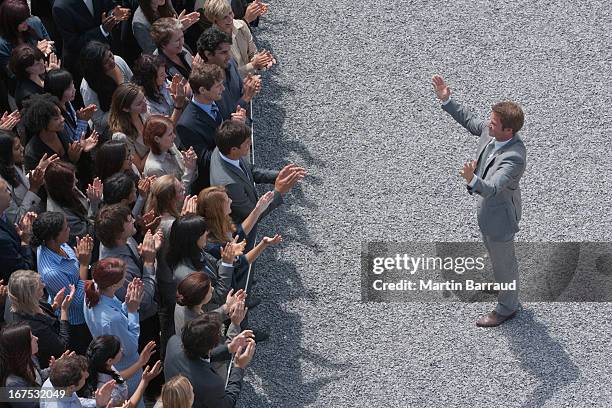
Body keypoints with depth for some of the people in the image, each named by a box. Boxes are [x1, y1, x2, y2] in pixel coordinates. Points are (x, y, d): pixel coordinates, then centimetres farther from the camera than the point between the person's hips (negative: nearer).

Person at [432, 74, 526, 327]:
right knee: (495, 253, 32)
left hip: (500, 216, -8)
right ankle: (506, 287, 58)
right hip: (487, 208, 8)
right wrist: (446, 99, -5)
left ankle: (506, 308, 41)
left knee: (503, 261, 17)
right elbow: (468, 120, 3)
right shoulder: (490, 131, -17)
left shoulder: (514, 157, -41)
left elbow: (492, 188, -48)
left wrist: (472, 180, -68)